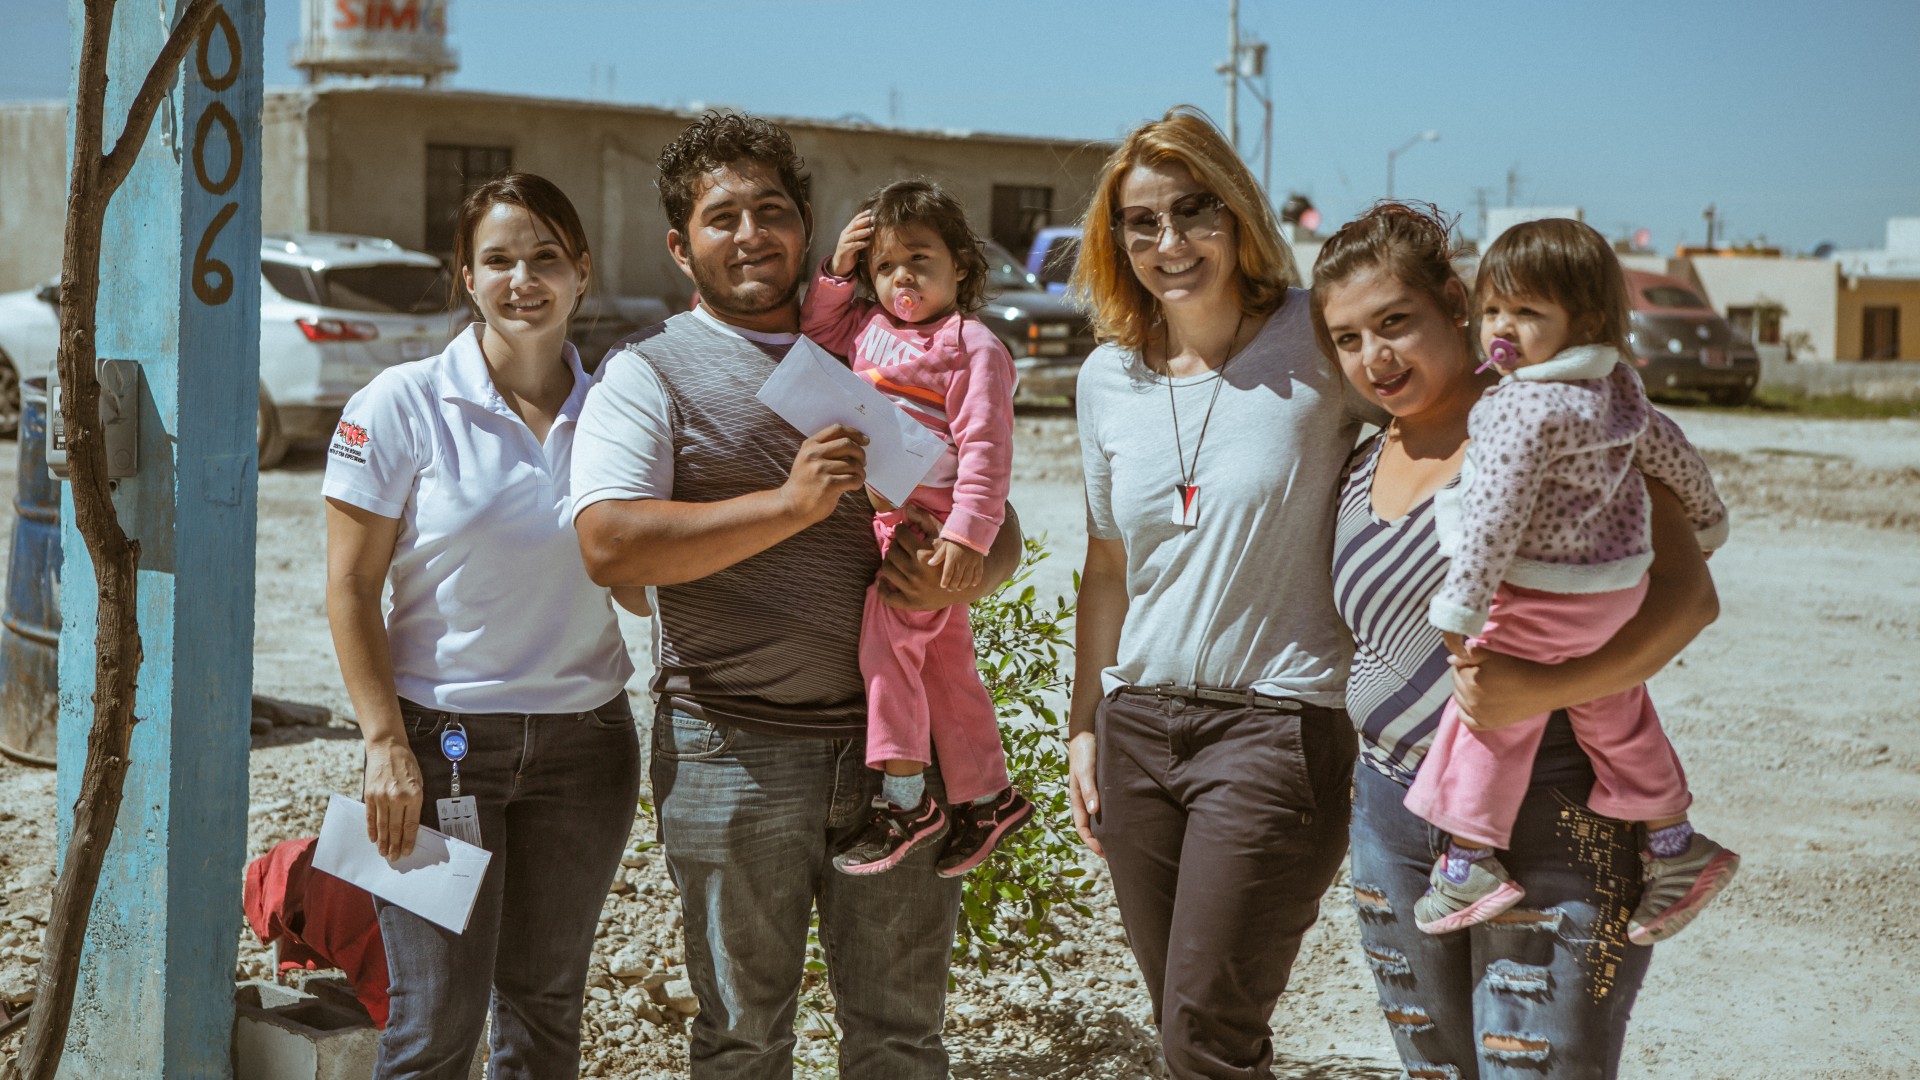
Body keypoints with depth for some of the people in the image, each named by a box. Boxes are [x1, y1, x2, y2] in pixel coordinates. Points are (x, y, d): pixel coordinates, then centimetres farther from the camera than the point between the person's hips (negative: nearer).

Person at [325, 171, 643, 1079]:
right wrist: (386, 745, -12)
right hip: (444, 735, -3)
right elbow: (350, 586, -6)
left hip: (583, 736, 3)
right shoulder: (404, 405, -6)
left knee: (546, 1005, 13)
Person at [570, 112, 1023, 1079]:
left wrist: (960, 575, -6)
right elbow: (610, 545, -14)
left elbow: (998, 527, 18)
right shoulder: (651, 374, 2)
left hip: (894, 738, 3)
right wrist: (790, 505, -19)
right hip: (734, 747, -3)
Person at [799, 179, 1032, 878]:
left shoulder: (973, 348, -9)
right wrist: (836, 271, 12)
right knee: (946, 666, 12)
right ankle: (986, 798, 21)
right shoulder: (868, 329, 14)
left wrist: (967, 533, -24)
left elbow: (984, 449, -15)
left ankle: (904, 801, -10)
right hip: (878, 522, 8)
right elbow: (814, 332, 29)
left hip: (931, 526, -8)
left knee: (886, 643, -15)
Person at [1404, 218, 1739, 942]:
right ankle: (1676, 847, 30)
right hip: (1618, 587, 9)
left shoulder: (1523, 409, -22)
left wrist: (1460, 608, -23)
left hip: (1544, 599, -9)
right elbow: (1671, 453, 19)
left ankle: (1470, 862, 6)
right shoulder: (1617, 393, 5)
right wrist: (1705, 519, 37)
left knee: (1491, 714, 2)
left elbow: (1496, 518, -25)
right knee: (1615, 716, 20)